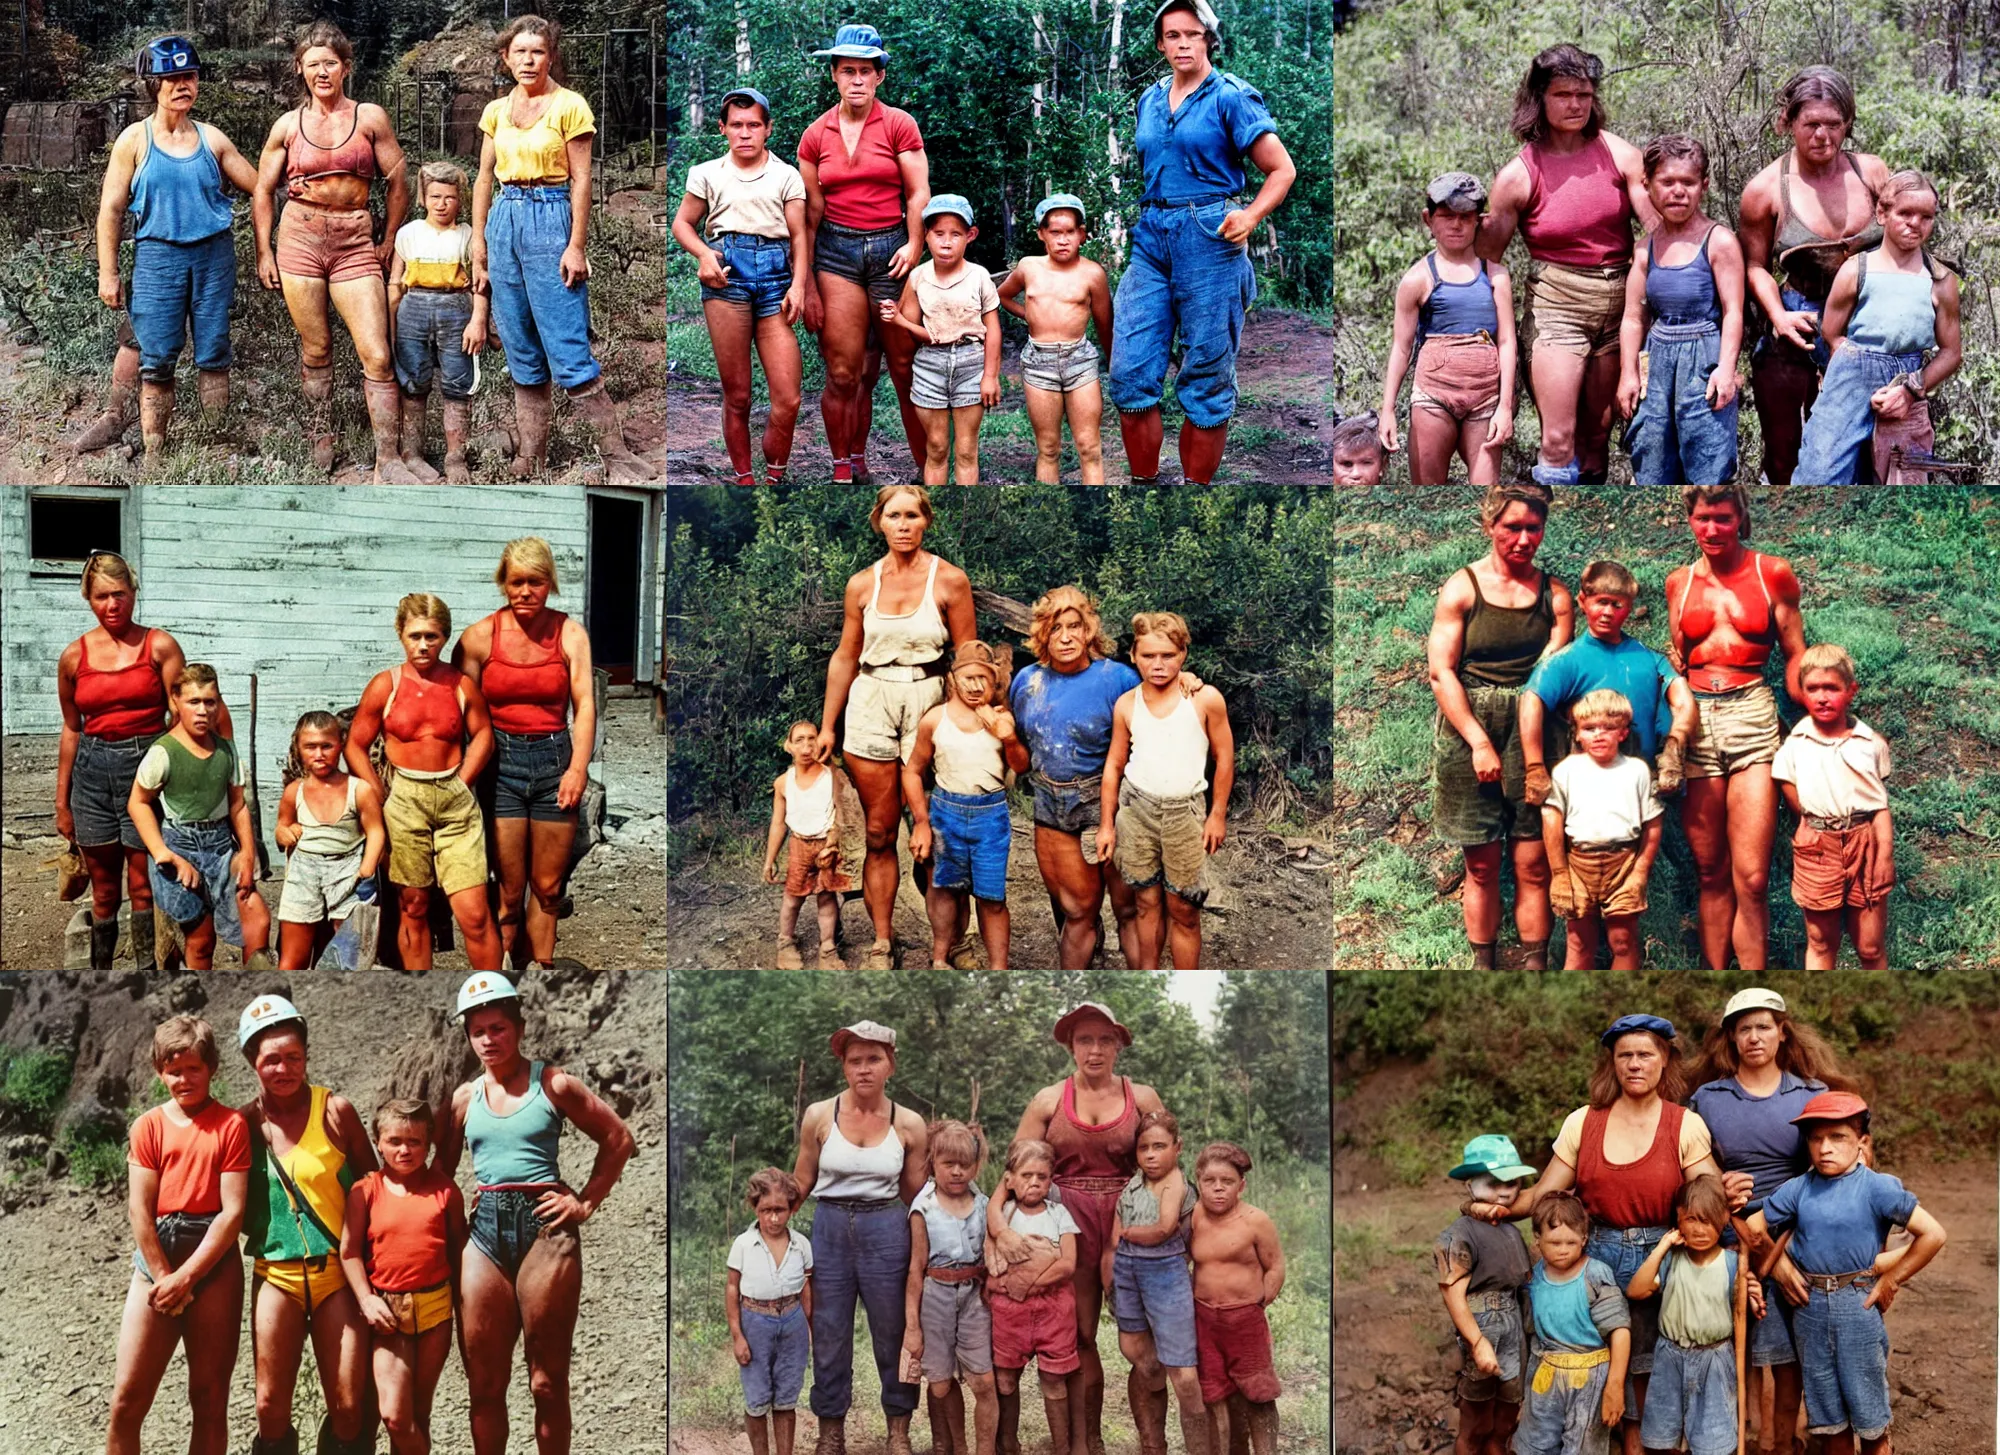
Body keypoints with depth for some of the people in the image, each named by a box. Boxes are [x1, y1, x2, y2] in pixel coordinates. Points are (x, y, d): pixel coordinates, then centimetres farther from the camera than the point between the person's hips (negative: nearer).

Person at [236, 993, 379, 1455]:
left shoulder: (335, 1110, -3)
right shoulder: (245, 1123, 1)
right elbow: (235, 1206, 12)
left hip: (338, 1270, -1)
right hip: (277, 1273, 1)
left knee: (349, 1409, -4)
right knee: (271, 1409, -1)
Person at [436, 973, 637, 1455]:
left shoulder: (552, 1084, 2)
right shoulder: (464, 1098, 12)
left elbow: (619, 1138, 6)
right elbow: (441, 1172, 15)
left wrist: (587, 1202, 2)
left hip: (546, 1227, -3)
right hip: (484, 1232, 3)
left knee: (548, 1382, -1)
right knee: (484, 1383, 3)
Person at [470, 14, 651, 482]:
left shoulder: (569, 106, -4)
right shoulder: (496, 111, 12)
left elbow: (581, 180, -6)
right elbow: (484, 180, 14)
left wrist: (576, 246, -12)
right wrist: (479, 247, 10)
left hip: (551, 219, -6)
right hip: (505, 220, 6)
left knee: (569, 355, -11)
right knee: (522, 355, 9)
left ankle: (617, 458, -7)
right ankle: (529, 461, 15)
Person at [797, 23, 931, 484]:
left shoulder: (899, 125, 2)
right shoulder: (815, 135, 7)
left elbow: (919, 192, -1)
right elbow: (810, 210, 7)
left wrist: (914, 246, -16)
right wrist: (806, 282, 3)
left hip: (891, 248, -1)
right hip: (836, 251, 1)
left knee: (905, 368, -1)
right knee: (843, 373, -3)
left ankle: (928, 467, 7)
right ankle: (844, 470, 8)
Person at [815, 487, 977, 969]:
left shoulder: (949, 580, -2)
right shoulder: (862, 584, 6)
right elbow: (845, 658, 13)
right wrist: (827, 726, 11)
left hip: (927, 700, -2)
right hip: (870, 703, 3)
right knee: (879, 834, 4)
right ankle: (881, 943, 8)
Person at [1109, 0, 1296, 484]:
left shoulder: (1230, 97, -2)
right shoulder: (1150, 100, 15)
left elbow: (1282, 170, -2)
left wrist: (1251, 216, -16)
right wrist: (1145, 219, 15)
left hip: (1209, 238, -5)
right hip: (1151, 236, 5)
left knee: (1205, 379, 0)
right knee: (1129, 371, -2)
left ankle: (1195, 489, 7)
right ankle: (1144, 482, 8)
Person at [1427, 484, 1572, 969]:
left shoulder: (1555, 595, 5)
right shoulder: (1461, 588, 1)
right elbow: (1441, 672, -4)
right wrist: (1479, 742, -11)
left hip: (1532, 731, 1)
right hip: (1468, 729, -1)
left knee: (1533, 864, -1)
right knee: (1482, 865, 4)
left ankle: (1535, 965, 6)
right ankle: (1482, 966, 13)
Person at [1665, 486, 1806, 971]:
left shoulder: (1772, 574, 5)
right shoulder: (1679, 582, 12)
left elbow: (1795, 656, 8)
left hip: (1753, 714, -3)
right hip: (1695, 722, 3)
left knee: (1751, 877, -9)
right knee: (1709, 873, 5)